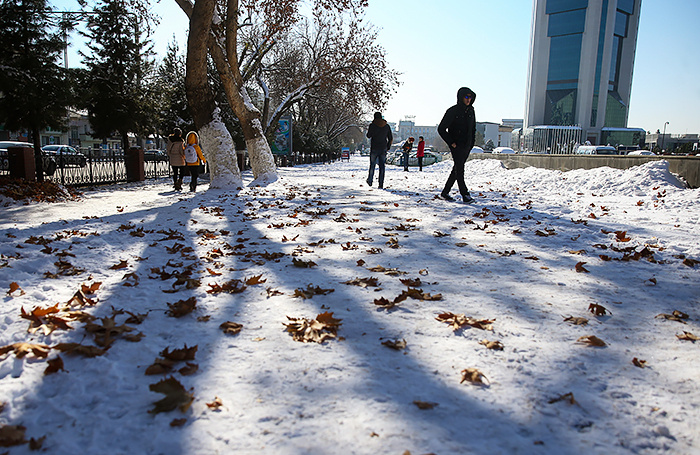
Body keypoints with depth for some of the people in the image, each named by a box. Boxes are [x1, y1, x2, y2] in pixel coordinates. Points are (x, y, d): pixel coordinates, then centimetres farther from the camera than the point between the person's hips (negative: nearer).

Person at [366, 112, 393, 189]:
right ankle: (381, 184, -1)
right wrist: (388, 147, 16)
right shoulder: (387, 126, 4)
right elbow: (390, 138, 6)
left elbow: (369, 135, 0)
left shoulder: (372, 125, -7)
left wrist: (368, 130, 19)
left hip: (374, 148, -2)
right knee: (382, 166, 3)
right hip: (383, 149, 2)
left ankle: (370, 181, 22)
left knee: (372, 165, 14)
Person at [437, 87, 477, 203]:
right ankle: (465, 195, -11)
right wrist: (451, 143, -12)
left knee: (457, 169, 8)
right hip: (456, 146, -6)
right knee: (459, 169, -11)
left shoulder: (471, 110, 10)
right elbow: (441, 129, -8)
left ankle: (445, 192, 17)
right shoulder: (452, 111, -9)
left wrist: (472, 142, 12)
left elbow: (473, 128, 23)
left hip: (467, 146, 6)